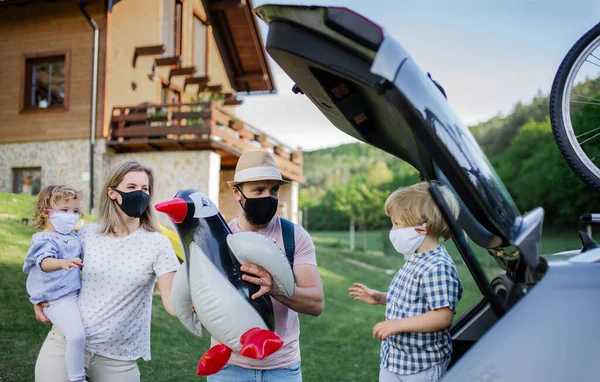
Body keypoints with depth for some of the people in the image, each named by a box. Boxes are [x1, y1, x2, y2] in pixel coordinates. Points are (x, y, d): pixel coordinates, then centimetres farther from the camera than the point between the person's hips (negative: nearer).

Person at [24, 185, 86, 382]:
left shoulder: (73, 237, 13)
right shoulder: (45, 240, -13)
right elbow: (45, 262, -34)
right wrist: (63, 263, -52)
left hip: (77, 294, 9)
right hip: (58, 300, -9)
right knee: (77, 335, -26)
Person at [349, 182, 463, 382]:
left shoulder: (438, 268, -25)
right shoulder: (415, 259, 5)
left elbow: (443, 316, -29)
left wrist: (398, 324, -29)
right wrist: (381, 298, 12)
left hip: (422, 366, -9)